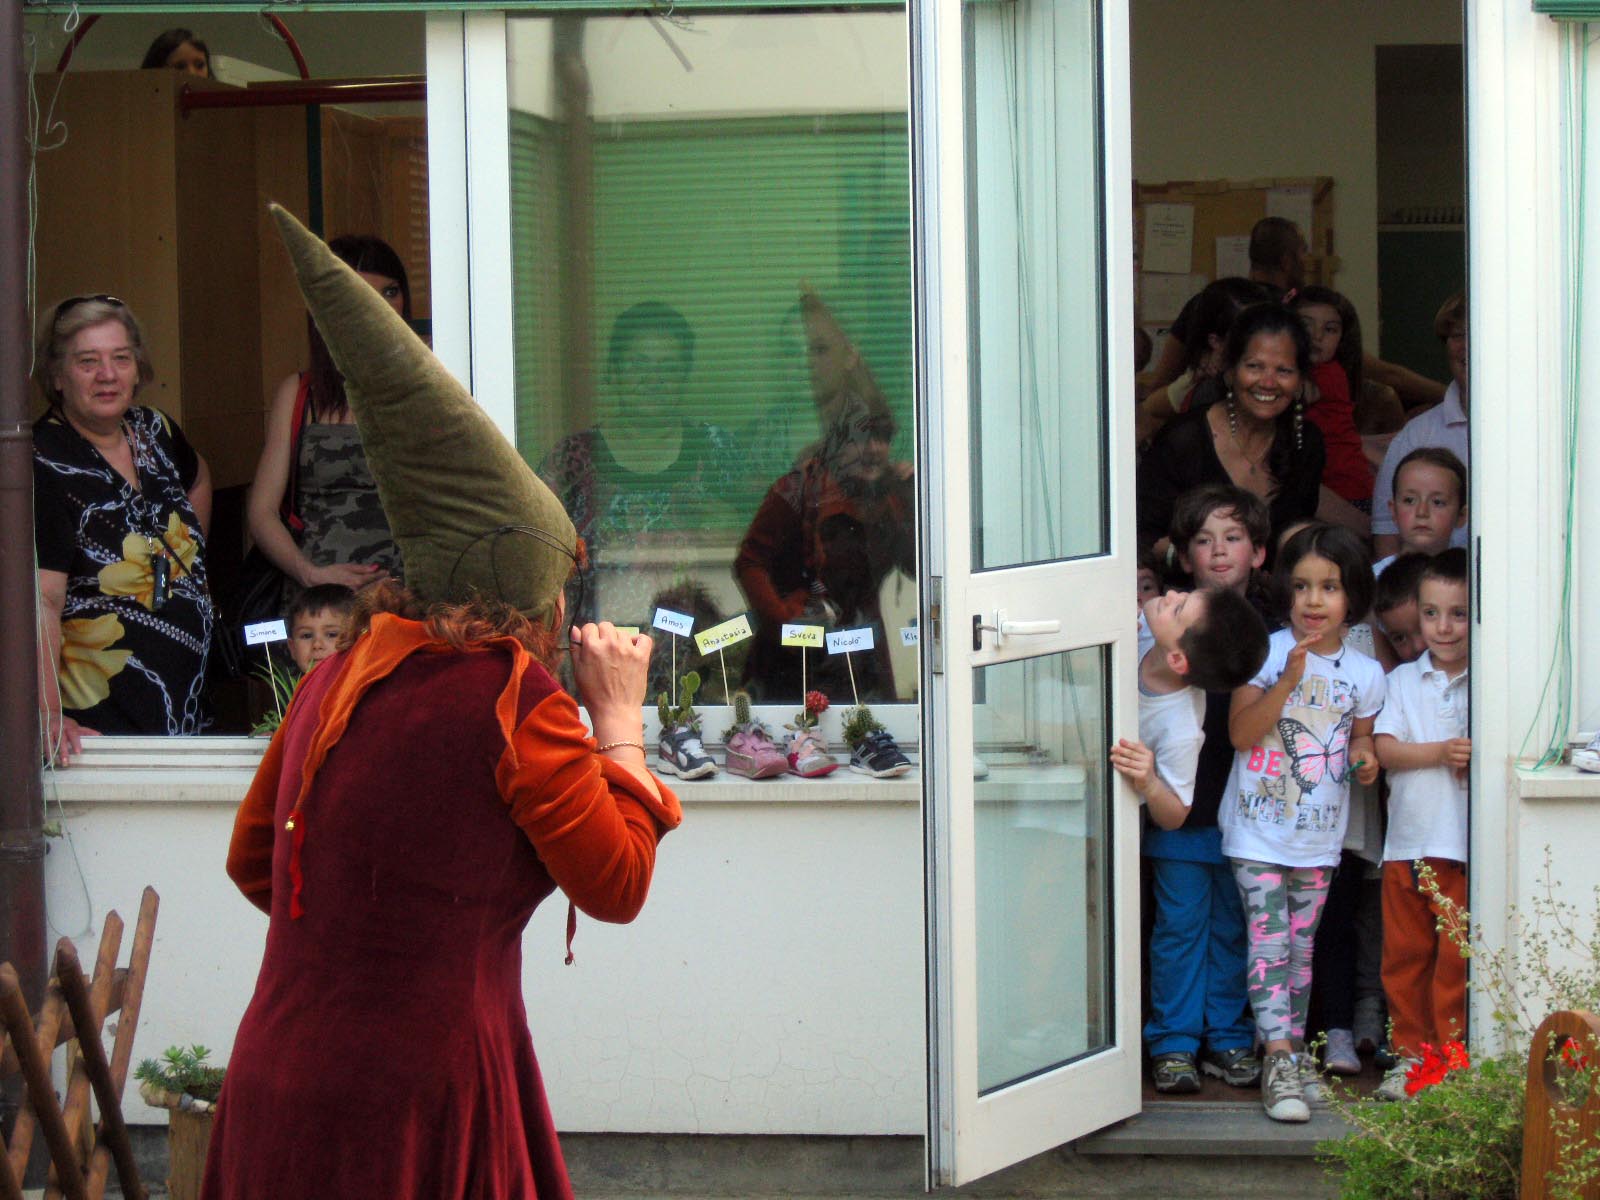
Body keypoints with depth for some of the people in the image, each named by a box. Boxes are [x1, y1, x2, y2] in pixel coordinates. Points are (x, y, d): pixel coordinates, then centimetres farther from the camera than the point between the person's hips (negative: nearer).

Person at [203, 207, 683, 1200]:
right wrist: (620, 717, 4)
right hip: (413, 1106, -7)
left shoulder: (343, 674, 7)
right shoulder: (516, 698, -14)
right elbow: (619, 883, -5)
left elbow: (253, 859, 17)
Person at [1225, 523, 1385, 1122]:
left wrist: (1363, 756, -7)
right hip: (1258, 830, -3)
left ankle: (1295, 1049, 26)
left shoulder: (1364, 673, 4)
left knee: (1301, 945, 13)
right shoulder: (1265, 653, -6)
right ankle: (1278, 1061, -11)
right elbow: (1240, 732, -14)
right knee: (1269, 942, -10)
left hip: (1319, 836, 3)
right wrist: (1289, 679, -24)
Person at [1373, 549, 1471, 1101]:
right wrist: (1441, 752, -15)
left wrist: (1479, 763, -19)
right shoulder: (1403, 680, 10)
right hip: (1408, 843, 3)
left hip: (1467, 847, -3)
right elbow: (1384, 749, -1)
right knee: (1404, 954, 8)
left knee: (1457, 958, -3)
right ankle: (1410, 1053, 20)